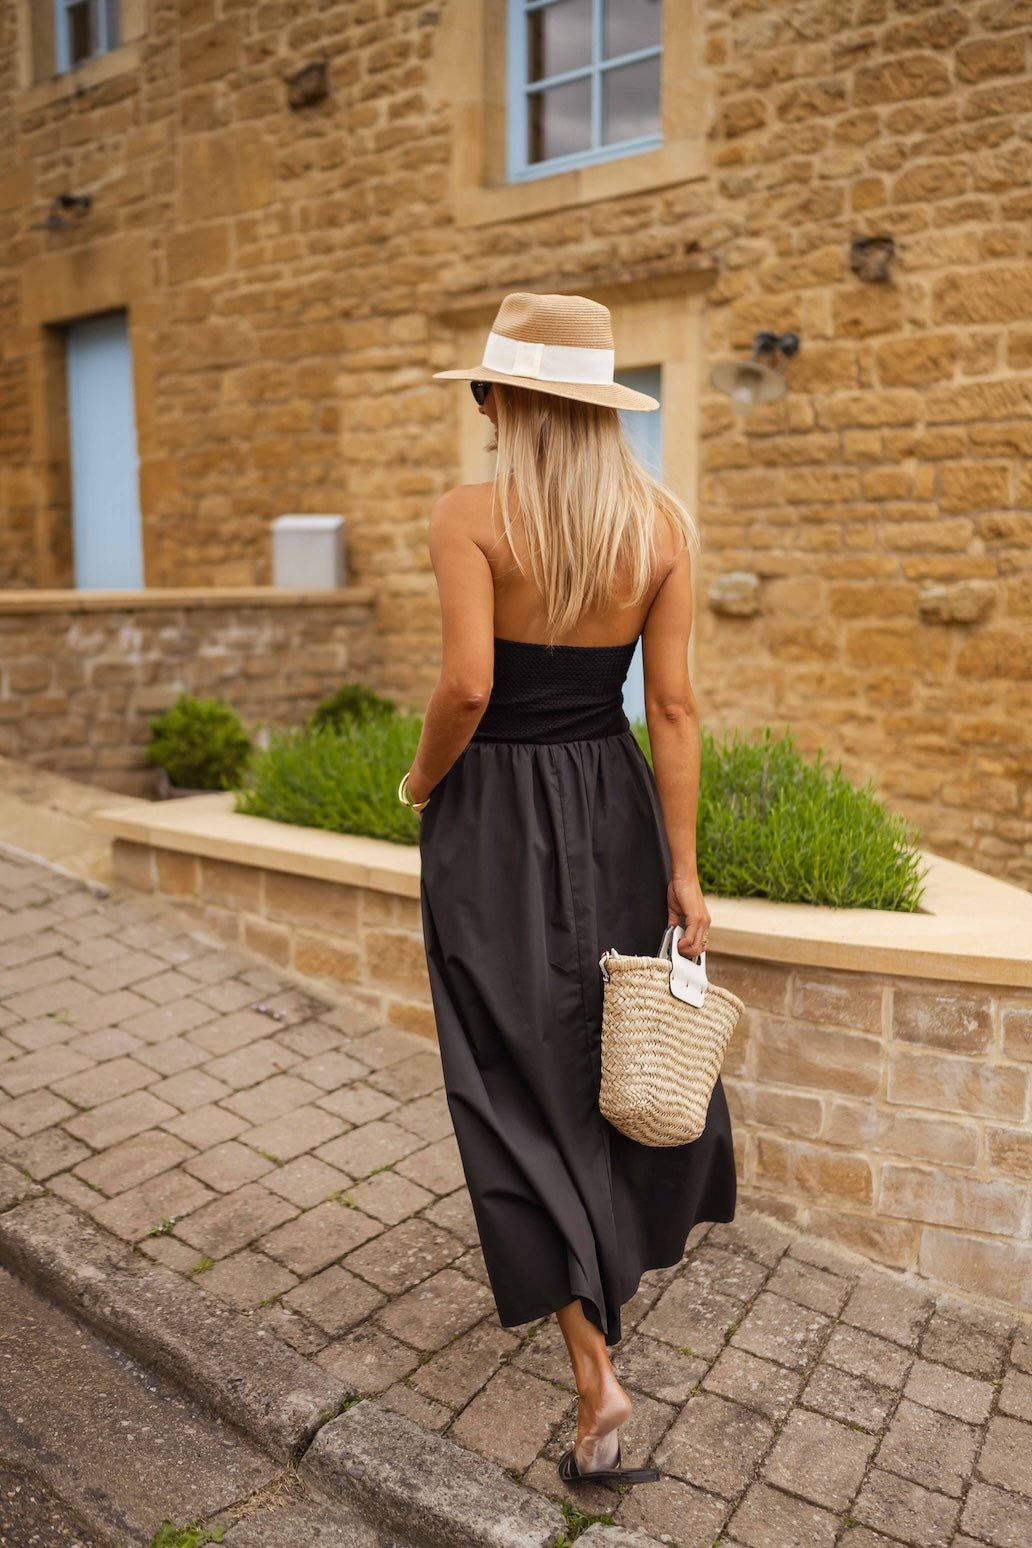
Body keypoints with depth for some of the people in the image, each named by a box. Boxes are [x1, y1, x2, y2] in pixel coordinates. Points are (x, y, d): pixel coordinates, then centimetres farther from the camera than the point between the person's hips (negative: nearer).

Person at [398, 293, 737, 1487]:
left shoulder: (469, 516, -12)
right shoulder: (662, 522, -2)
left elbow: (467, 686, -23)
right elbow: (672, 706, -4)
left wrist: (421, 781, -3)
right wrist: (683, 869, 0)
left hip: (493, 818, -4)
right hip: (613, 808, 5)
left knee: (524, 1083, 7)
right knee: (623, 1044, 24)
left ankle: (593, 1370, 9)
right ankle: (618, 1261, 49)